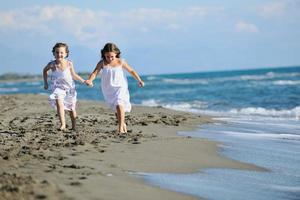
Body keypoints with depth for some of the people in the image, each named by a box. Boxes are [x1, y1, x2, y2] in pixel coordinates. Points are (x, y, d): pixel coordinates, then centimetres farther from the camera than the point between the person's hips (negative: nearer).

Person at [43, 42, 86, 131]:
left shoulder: (69, 64, -14)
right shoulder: (52, 64, -16)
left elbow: (74, 75, 2)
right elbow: (45, 70, 6)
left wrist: (83, 81, -2)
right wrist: (45, 83, 4)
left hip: (69, 88, 2)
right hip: (58, 88, -1)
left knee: (71, 108, 13)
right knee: (59, 103, -26)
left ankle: (74, 126, 31)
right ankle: (63, 125, -29)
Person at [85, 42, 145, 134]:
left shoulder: (120, 62, -7)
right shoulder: (102, 63, -7)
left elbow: (131, 71, 6)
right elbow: (95, 72, -17)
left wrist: (139, 80, 5)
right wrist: (90, 80, -37)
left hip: (120, 87, -3)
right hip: (108, 90, 3)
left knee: (119, 104, -25)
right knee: (115, 108, 14)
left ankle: (121, 127, -26)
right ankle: (123, 124, 37)